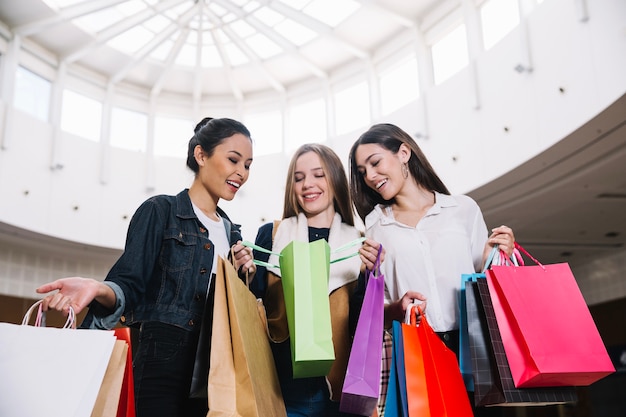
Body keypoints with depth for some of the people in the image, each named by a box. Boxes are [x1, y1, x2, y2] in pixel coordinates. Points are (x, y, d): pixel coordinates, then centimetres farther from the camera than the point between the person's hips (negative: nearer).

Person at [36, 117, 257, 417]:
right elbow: (131, 286, -9)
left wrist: (243, 277, -1)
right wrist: (100, 289, -30)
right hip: (162, 361, -6)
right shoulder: (159, 211, -2)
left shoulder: (231, 232, 16)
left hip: (213, 369, 6)